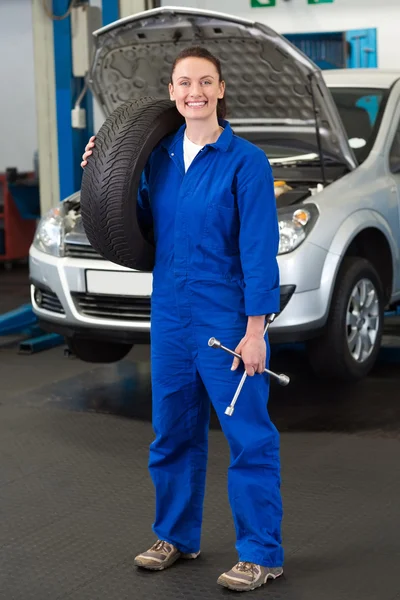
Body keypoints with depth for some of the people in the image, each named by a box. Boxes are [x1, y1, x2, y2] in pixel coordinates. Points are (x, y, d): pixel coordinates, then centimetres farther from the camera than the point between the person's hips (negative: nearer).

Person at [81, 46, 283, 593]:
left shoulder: (246, 161, -11)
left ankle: (262, 554, 11)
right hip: (170, 316, 6)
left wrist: (255, 331, -17)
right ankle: (177, 536, 33)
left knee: (248, 435, 0)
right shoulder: (161, 156, 6)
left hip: (226, 318, -6)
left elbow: (259, 250, -14)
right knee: (173, 430, 16)